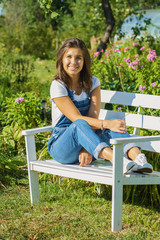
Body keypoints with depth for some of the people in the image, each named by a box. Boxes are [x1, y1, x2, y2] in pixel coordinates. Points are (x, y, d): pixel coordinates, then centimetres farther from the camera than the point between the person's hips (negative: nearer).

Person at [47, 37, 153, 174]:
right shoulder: (58, 86, -10)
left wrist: (87, 149, -26)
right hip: (61, 145, -3)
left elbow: (93, 116, -10)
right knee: (80, 125, -37)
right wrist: (107, 124, -36)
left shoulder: (93, 83, 3)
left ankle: (137, 158, -49)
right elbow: (76, 118, -21)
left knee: (114, 125, -25)